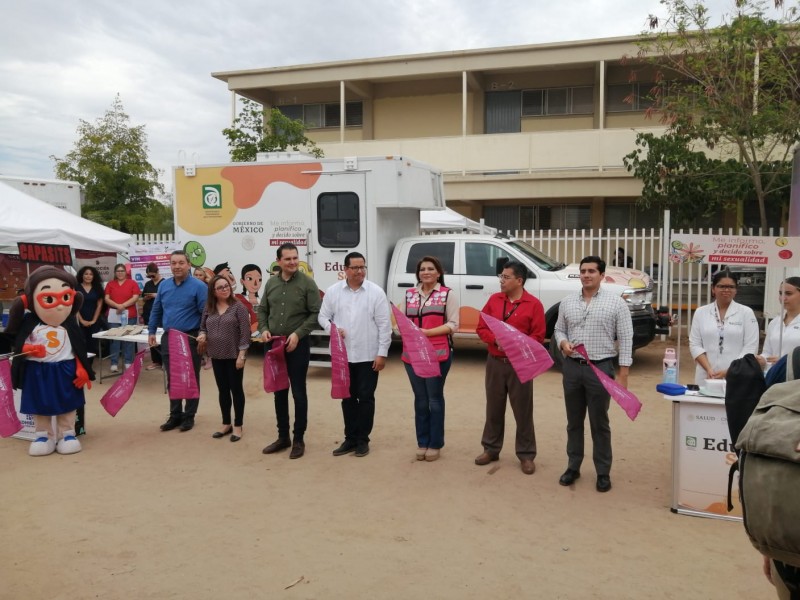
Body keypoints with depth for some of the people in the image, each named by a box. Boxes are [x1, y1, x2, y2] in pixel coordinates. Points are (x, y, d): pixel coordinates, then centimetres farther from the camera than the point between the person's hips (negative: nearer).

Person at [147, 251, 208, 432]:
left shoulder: (199, 286, -11)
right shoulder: (163, 285, 7)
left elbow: (206, 313, -12)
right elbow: (156, 310, 16)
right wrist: (151, 331, 14)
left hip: (190, 338, -5)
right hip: (168, 338, 5)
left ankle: (189, 416, 17)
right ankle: (175, 415, 24)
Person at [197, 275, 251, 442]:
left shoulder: (238, 306, -8)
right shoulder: (209, 309, 6)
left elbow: (245, 332, -12)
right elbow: (203, 327, 18)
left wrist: (241, 354, -16)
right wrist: (202, 334, -6)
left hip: (234, 355, -5)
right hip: (217, 356, 5)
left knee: (236, 390, 5)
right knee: (223, 390, 13)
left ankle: (238, 426, 15)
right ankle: (226, 424, 26)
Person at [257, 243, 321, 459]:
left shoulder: (307, 283, -7)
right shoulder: (271, 283, 7)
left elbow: (316, 313, -10)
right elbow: (262, 309, 15)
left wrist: (298, 334, -18)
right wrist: (263, 329, -3)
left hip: (298, 345, -5)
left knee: (298, 392, 2)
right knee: (279, 392, 13)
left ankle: (299, 439, 13)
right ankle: (283, 436, 25)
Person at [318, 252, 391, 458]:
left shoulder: (376, 292, -5)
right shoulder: (333, 291, 2)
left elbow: (384, 325, -6)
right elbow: (323, 316, 8)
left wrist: (382, 353, -9)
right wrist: (332, 328, -14)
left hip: (368, 356, -2)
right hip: (343, 355, 3)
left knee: (366, 398, 4)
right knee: (347, 398, 12)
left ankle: (363, 439, 17)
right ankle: (350, 438, 23)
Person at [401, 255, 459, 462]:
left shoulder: (448, 294, 0)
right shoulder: (410, 294, 13)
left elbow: (453, 324, -5)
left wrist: (428, 332, -15)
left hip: (438, 354, -4)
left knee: (435, 399, 4)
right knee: (420, 399, 10)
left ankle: (435, 444, 14)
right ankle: (422, 443, 20)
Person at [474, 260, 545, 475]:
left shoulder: (534, 304, -6)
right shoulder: (494, 300, 6)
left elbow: (538, 336, -8)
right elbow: (481, 328, 5)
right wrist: (496, 340, -13)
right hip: (495, 362, 4)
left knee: (523, 410, 2)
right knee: (494, 408, 12)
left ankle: (526, 455, 13)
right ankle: (491, 449, 25)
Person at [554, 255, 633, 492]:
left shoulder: (616, 302, -5)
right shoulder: (567, 302, 7)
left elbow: (626, 339, -6)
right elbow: (559, 329, 14)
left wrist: (623, 374, -10)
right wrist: (563, 343, -9)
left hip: (600, 368, -3)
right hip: (572, 367, 4)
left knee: (599, 423, 4)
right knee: (574, 421, 13)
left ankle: (603, 473, 17)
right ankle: (573, 467, 25)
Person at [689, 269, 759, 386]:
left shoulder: (746, 312, 3)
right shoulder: (701, 312, 7)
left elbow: (750, 347, -3)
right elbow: (695, 345, 4)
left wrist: (729, 371, -12)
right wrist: (709, 369, -9)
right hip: (706, 377, 2)